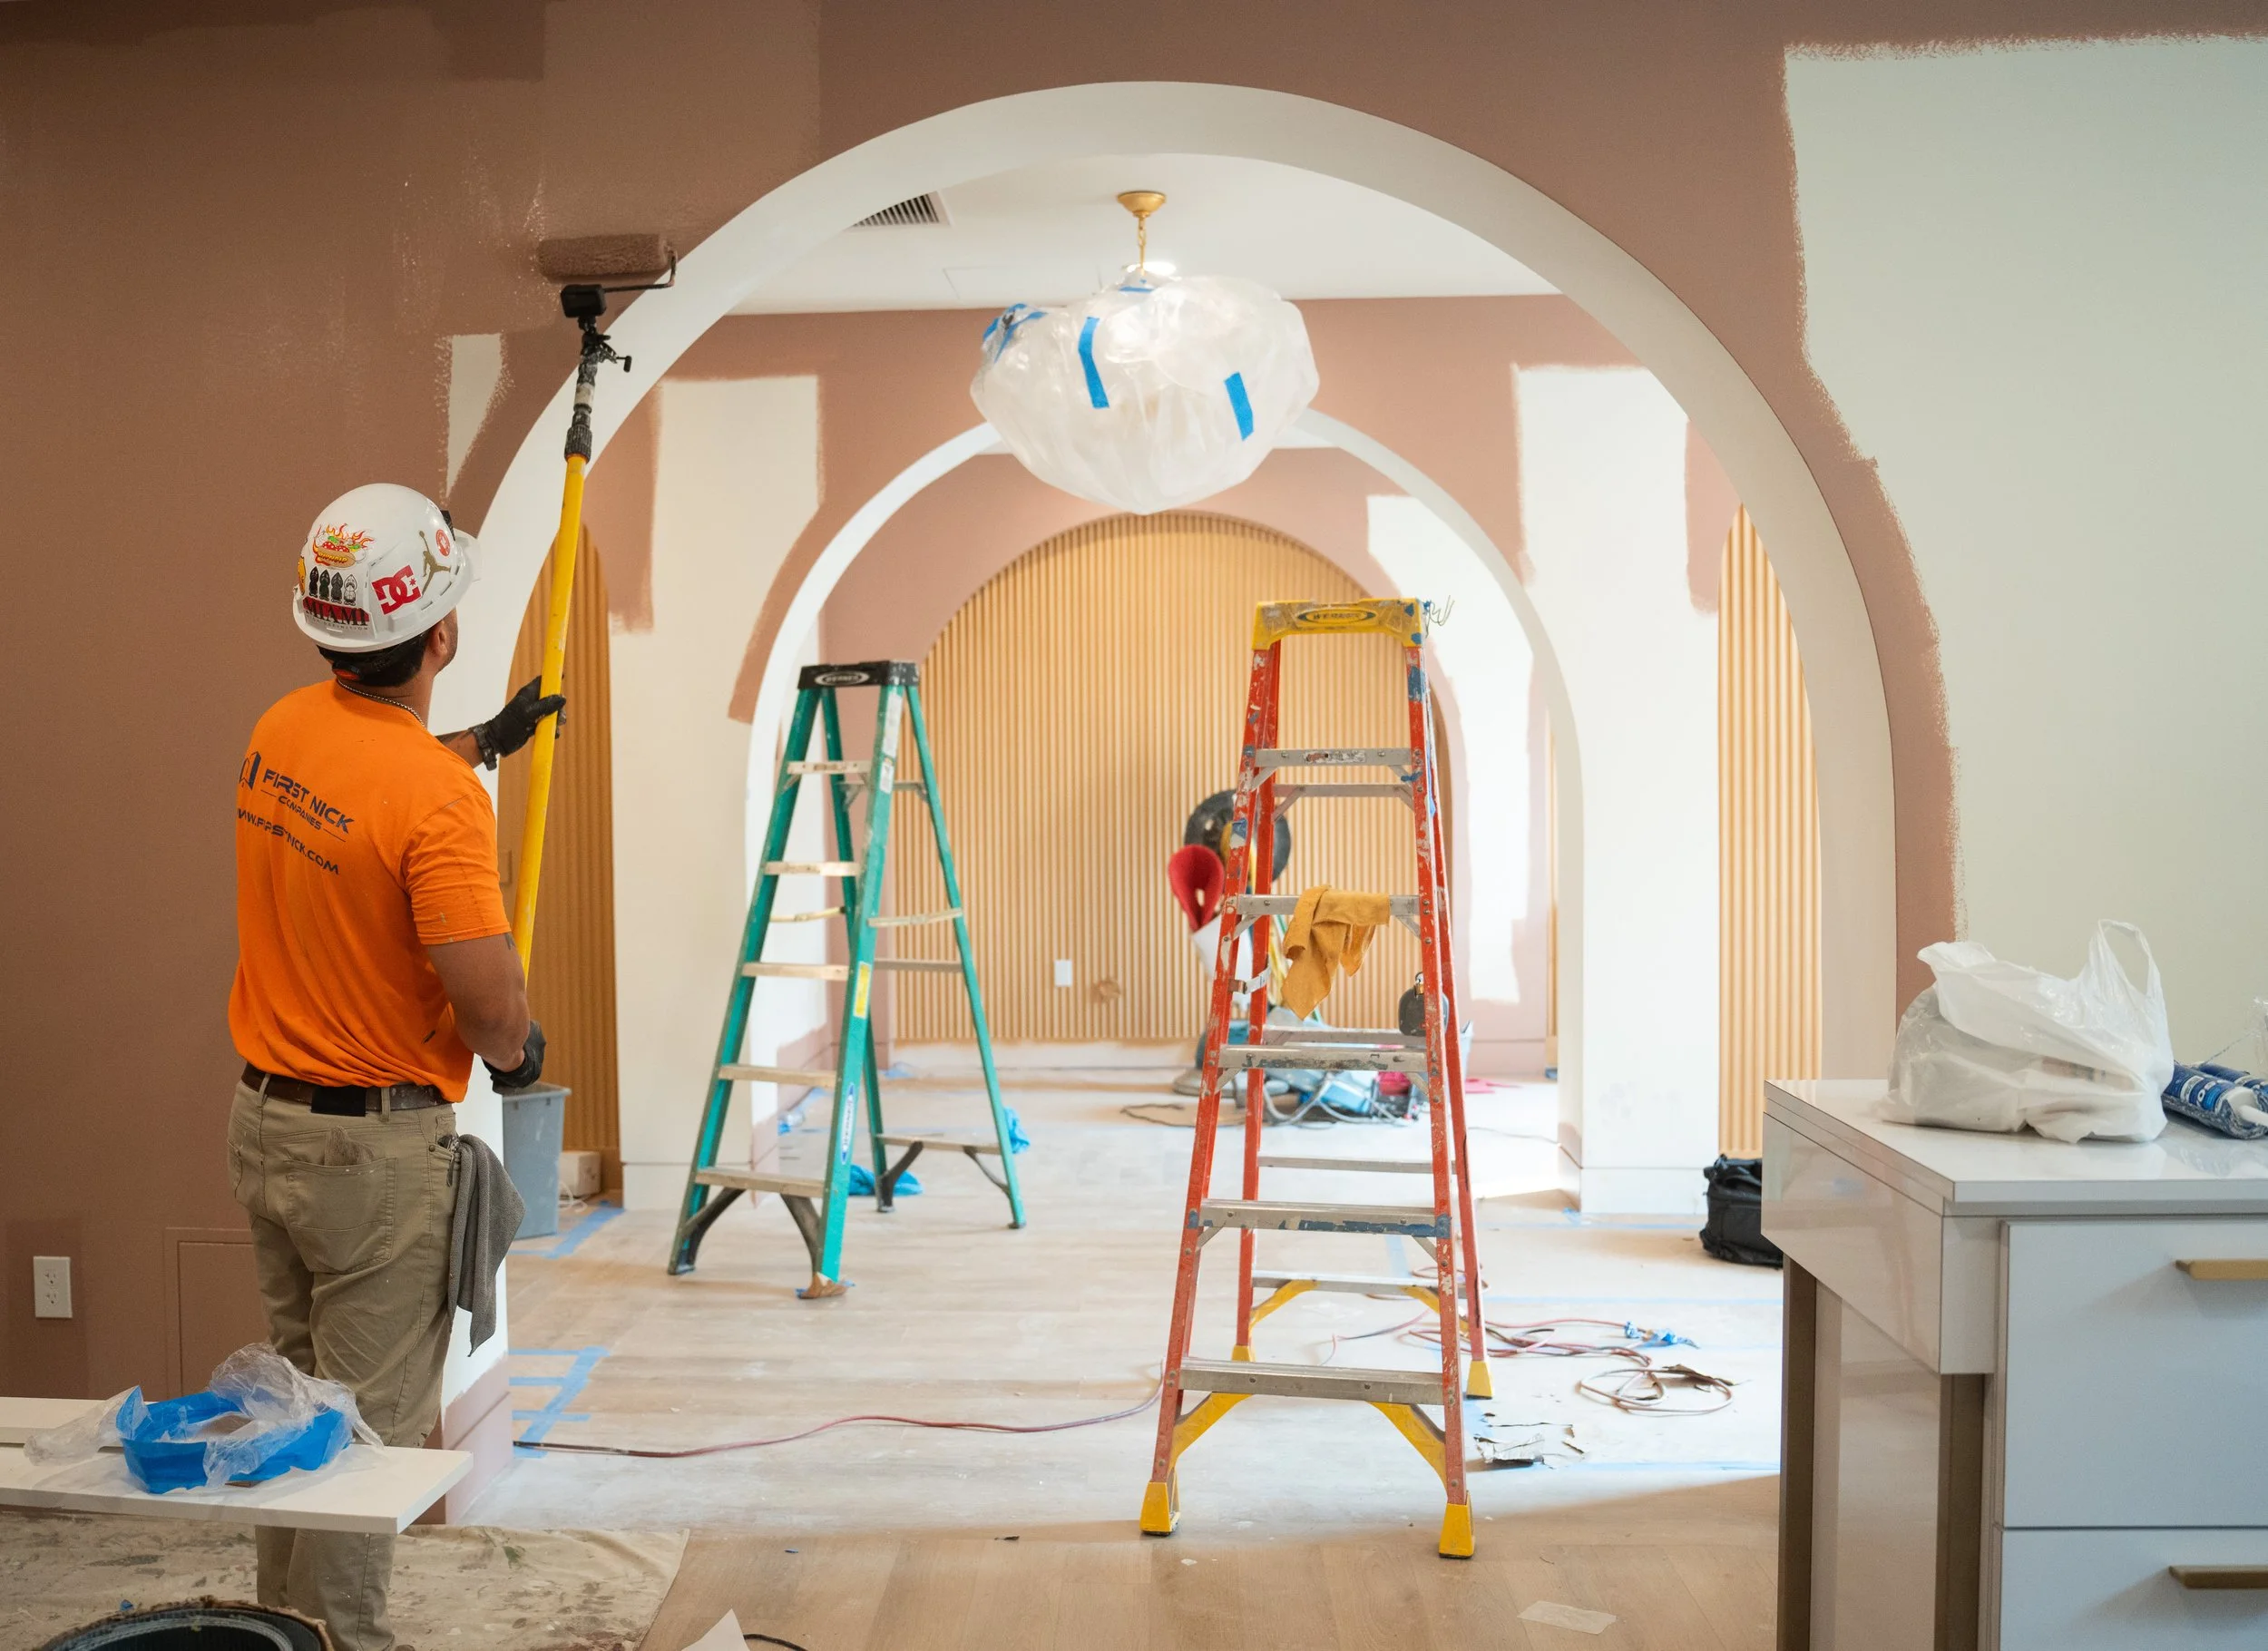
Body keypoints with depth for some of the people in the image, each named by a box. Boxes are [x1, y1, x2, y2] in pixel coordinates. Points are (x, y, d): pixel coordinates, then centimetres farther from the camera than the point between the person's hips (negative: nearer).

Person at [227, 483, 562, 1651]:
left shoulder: (280, 732, 2)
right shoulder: (440, 797, -24)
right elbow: (486, 994, -26)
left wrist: (482, 740, 34)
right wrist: (518, 1050, -4)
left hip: (264, 1120, 9)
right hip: (376, 1147, -9)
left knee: (303, 1399, 22)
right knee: (373, 1423, 4)